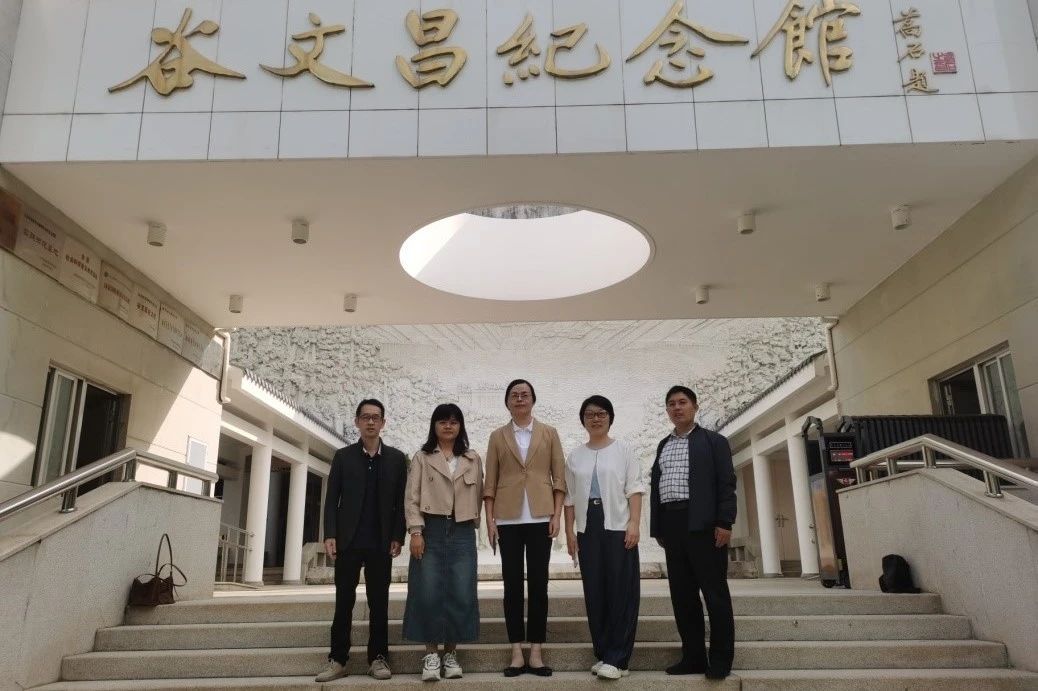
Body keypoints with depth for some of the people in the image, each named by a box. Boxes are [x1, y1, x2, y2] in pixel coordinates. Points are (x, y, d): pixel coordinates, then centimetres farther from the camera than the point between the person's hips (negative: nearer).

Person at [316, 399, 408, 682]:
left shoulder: (396, 458, 6)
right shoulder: (343, 456, 6)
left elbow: (401, 501, 4)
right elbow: (332, 499, 3)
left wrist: (398, 536, -4)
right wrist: (330, 534, -7)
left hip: (381, 542, 0)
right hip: (348, 541, 0)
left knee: (379, 603, 5)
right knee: (343, 602, 4)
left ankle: (378, 658, 12)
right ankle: (338, 659, 11)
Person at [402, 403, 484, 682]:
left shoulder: (473, 460, 12)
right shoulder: (422, 458, 6)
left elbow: (479, 494, 13)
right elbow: (411, 498, 0)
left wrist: (475, 521, 5)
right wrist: (416, 532, -10)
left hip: (463, 533, 2)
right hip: (431, 530, -1)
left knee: (461, 594, -1)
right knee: (428, 593, -4)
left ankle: (451, 653, 12)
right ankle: (431, 654, 9)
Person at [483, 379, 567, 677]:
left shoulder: (549, 434, 7)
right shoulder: (497, 436, 8)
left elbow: (559, 477, 4)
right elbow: (490, 482, 5)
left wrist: (557, 515, -4)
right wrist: (489, 519, -2)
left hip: (540, 517, 0)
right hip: (508, 518, 0)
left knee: (538, 583, 2)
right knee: (512, 584, 3)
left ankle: (536, 652, 9)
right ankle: (517, 653, 10)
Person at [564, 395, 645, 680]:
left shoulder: (623, 451, 4)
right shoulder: (575, 456, 12)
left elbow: (634, 489, -2)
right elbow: (570, 497, 11)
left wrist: (634, 523, -12)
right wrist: (570, 532, 4)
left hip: (618, 526, -3)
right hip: (587, 528, 3)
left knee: (621, 590, -5)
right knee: (594, 592, 5)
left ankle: (617, 658, -1)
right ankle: (602, 654, 13)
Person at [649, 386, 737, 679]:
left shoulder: (713, 441, 6)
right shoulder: (663, 445, 20)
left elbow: (726, 483, -3)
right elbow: (656, 486, 15)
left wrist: (724, 522, -14)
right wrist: (657, 528, 8)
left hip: (704, 523, -5)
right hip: (672, 525, 5)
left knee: (714, 592, -1)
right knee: (682, 594, 6)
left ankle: (720, 659, 5)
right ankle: (693, 656, 14)